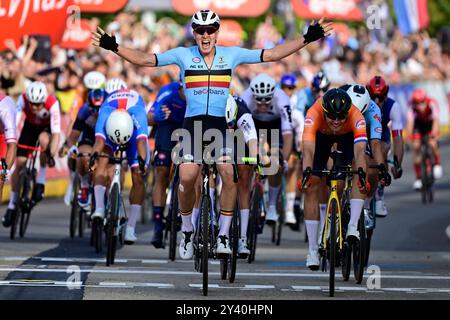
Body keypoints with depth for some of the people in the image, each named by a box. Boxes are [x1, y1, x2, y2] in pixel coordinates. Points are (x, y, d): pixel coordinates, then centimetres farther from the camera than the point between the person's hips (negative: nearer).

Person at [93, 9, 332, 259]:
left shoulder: (231, 54, 4)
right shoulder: (183, 55, 1)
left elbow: (272, 55, 3)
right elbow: (145, 60, -1)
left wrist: (307, 39, -3)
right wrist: (114, 47, -13)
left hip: (220, 124, 1)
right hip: (192, 124, -1)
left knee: (230, 176, -19)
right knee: (187, 179, -17)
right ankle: (187, 230, 7)